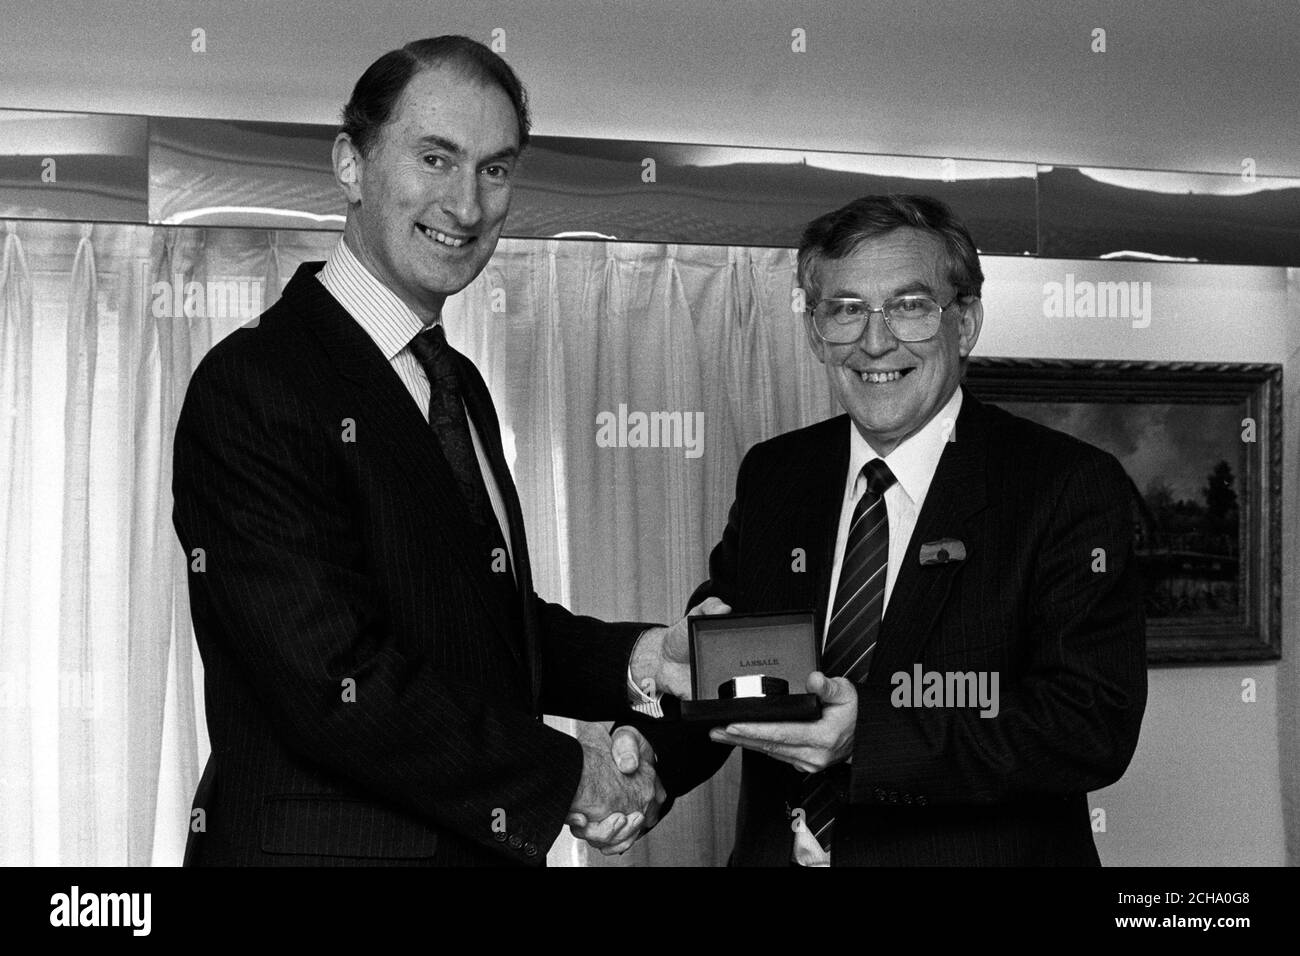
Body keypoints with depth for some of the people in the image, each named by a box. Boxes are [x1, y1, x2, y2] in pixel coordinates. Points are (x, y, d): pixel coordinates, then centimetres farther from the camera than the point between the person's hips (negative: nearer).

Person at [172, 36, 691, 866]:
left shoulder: (460, 384, 10)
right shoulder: (250, 387, -18)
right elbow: (335, 686, -24)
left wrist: (632, 658, -5)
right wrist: (567, 776, -17)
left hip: (481, 841, 8)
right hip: (320, 843, -8)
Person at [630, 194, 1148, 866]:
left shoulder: (1072, 488, -13)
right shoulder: (769, 478, 1)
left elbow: (1098, 726, -21)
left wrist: (870, 735, -31)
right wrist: (641, 760, -23)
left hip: (978, 855, -3)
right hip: (774, 850, 4)